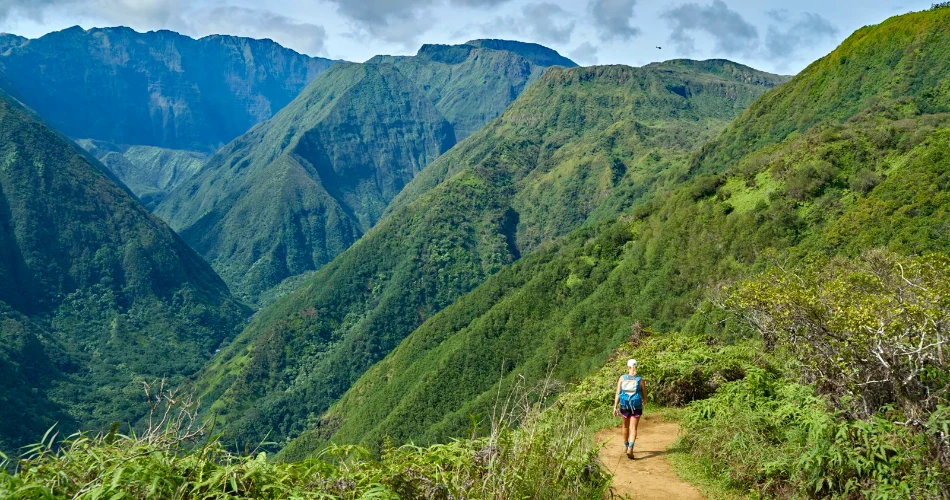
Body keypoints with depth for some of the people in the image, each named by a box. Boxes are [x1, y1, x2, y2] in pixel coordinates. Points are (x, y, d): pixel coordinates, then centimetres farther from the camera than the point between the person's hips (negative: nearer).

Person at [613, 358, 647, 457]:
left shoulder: (622, 378, -4)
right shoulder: (640, 379, -5)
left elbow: (617, 393, -7)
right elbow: (644, 396, 4)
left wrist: (615, 407, -4)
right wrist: (643, 402, 26)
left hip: (624, 405, 2)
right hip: (636, 406, -2)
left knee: (625, 426, 22)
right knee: (634, 428, 0)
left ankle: (625, 446, 37)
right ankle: (630, 448, -19)